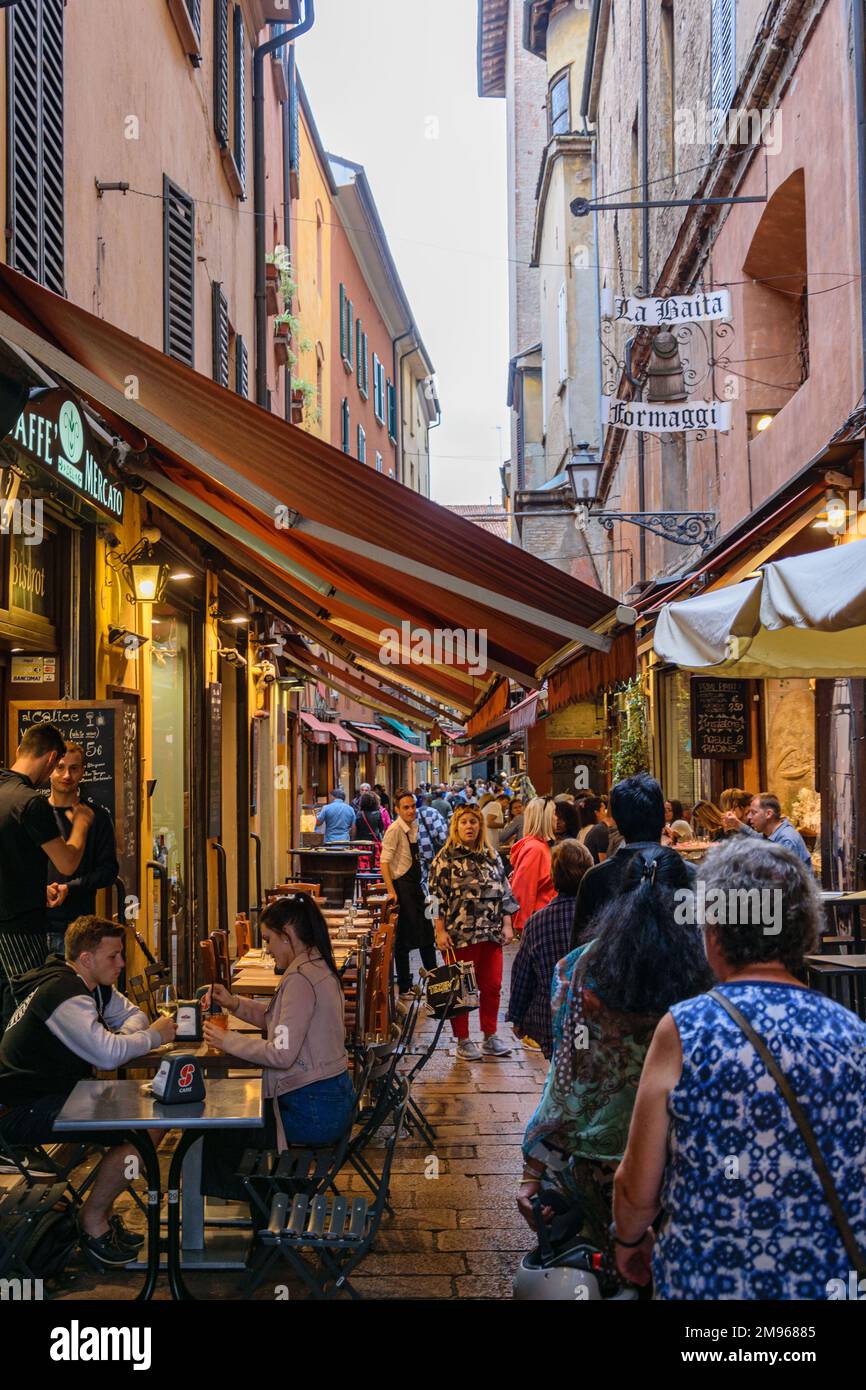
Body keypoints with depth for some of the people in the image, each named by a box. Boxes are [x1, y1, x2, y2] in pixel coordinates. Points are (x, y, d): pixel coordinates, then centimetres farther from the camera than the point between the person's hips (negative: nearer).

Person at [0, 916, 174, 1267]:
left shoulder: (96, 985, 8)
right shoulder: (63, 994, -24)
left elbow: (131, 1014, 17)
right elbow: (108, 1054, -30)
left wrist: (126, 1036, -6)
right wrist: (154, 1036, -14)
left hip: (55, 1093, 10)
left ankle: (101, 1209, 12)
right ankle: (92, 1221, 0)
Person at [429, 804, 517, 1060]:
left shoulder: (492, 856, 10)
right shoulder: (446, 858, -4)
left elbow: (504, 892, 14)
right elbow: (438, 897, -6)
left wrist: (507, 924, 7)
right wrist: (441, 931, -11)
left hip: (491, 933, 5)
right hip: (459, 935, -4)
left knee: (492, 986, 7)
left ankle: (490, 1038, 20)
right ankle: (463, 1041, 15)